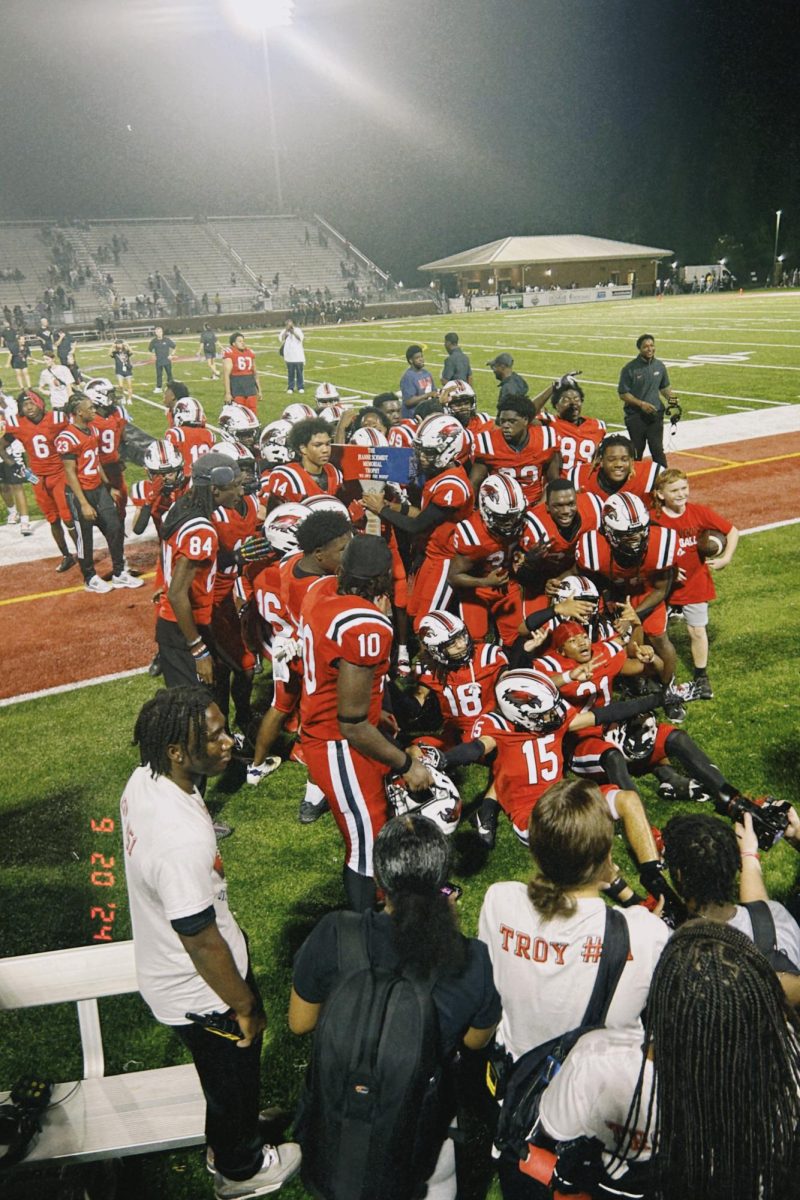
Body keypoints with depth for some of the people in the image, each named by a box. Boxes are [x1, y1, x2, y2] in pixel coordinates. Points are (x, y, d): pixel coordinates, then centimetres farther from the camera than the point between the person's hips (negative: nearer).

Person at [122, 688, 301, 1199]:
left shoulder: (145, 779, -13)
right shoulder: (183, 840, -42)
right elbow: (201, 942, -30)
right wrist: (245, 1007, -14)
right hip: (202, 991, -8)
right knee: (233, 1075, 22)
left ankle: (229, 1137, 59)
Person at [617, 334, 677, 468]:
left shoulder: (659, 366, 3)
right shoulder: (630, 368, -10)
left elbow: (664, 387, 16)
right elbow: (623, 394, -8)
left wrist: (670, 396, -6)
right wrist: (641, 404, -18)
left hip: (656, 414, 2)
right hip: (635, 416, -2)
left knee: (657, 449, 0)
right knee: (637, 451, 9)